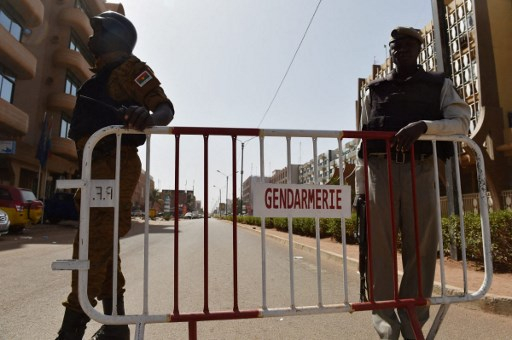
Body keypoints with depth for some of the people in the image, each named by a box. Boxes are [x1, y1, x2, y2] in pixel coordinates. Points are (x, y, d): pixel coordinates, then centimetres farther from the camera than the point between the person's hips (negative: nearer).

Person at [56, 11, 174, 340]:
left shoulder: (129, 68, 1)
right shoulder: (101, 76, 29)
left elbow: (166, 107, -14)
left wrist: (148, 117, -37)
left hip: (115, 165, -10)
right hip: (99, 167, 10)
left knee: (92, 247, -12)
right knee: (103, 249, 10)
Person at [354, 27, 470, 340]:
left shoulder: (439, 85, 16)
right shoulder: (374, 91, 18)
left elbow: (462, 122, 3)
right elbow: (363, 141, 14)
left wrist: (423, 126, -17)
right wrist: (360, 188, 6)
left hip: (421, 170, 0)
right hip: (381, 169, 1)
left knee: (421, 245, -1)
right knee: (380, 243, -6)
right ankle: (385, 315, 0)